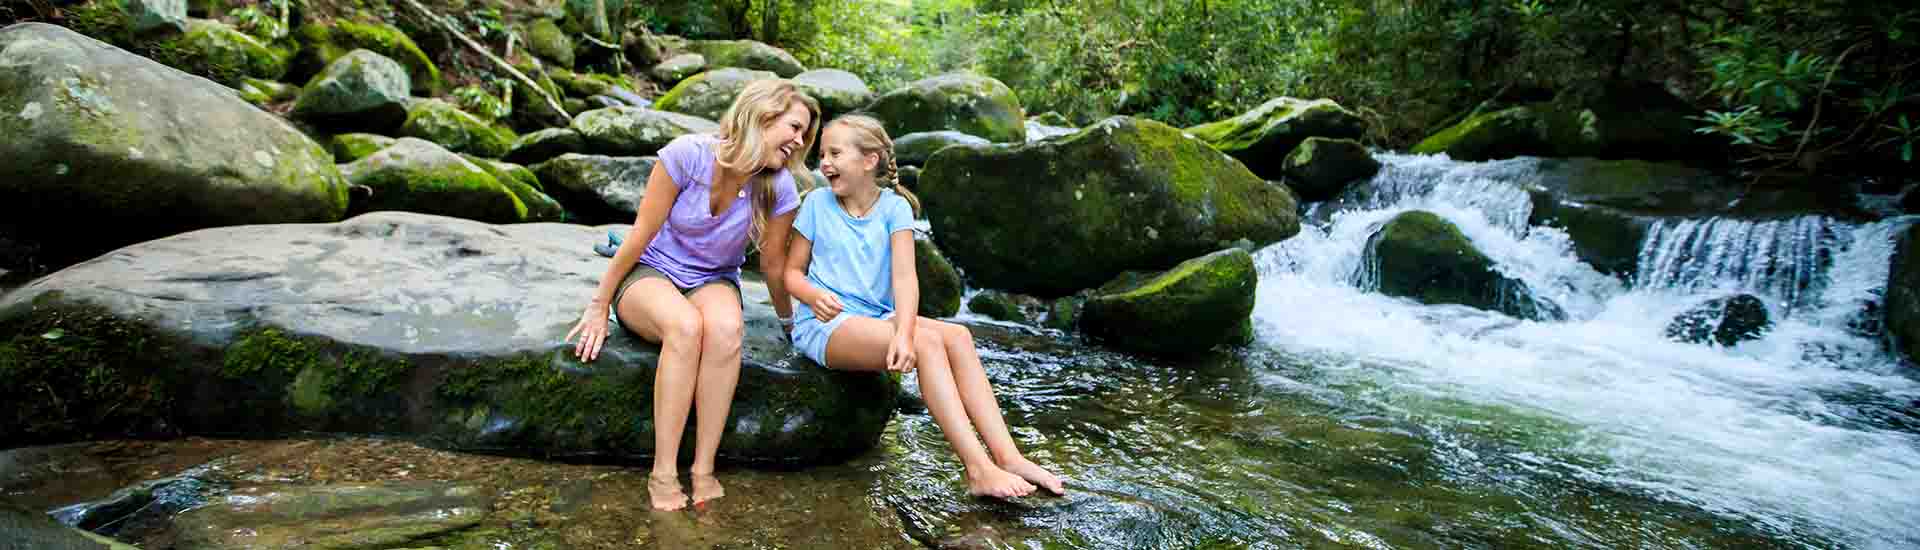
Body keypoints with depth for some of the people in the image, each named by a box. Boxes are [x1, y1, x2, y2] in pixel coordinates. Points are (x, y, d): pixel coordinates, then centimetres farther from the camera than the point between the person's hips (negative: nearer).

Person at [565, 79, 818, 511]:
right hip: (650, 272, -2)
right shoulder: (688, 153, -21)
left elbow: (773, 264, 2)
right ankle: (663, 472, -29)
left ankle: (704, 469, -27)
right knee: (685, 325, -37)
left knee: (726, 329, -35)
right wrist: (599, 307, -7)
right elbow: (641, 233, -14)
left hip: (714, 281, 2)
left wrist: (788, 322, 14)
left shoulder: (779, 188, -13)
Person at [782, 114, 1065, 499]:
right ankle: (978, 468, -32)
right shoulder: (817, 203, 1)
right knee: (928, 342, -28)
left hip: (877, 319, 4)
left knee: (957, 336, -21)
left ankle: (1006, 457, -27)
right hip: (824, 325, -3)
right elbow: (793, 271, 5)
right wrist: (814, 297, -19)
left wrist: (903, 333, -26)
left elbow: (904, 277, -9)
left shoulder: (893, 206, 2)